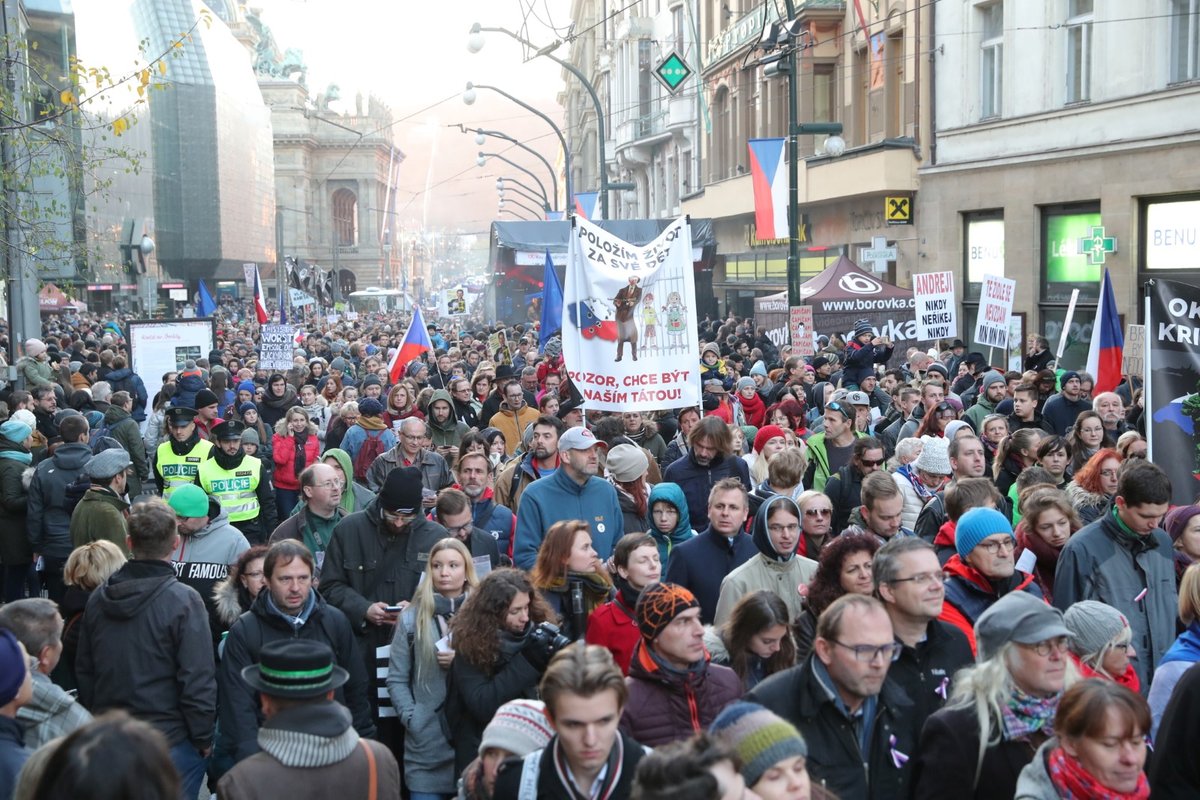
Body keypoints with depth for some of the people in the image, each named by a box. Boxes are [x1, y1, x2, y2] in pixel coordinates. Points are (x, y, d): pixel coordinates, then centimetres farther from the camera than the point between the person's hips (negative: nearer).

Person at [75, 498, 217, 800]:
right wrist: (204, 738, -5)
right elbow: (198, 682, -18)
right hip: (170, 741, -5)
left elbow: (84, 671, 10)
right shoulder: (183, 601, -18)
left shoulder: (99, 598, 0)